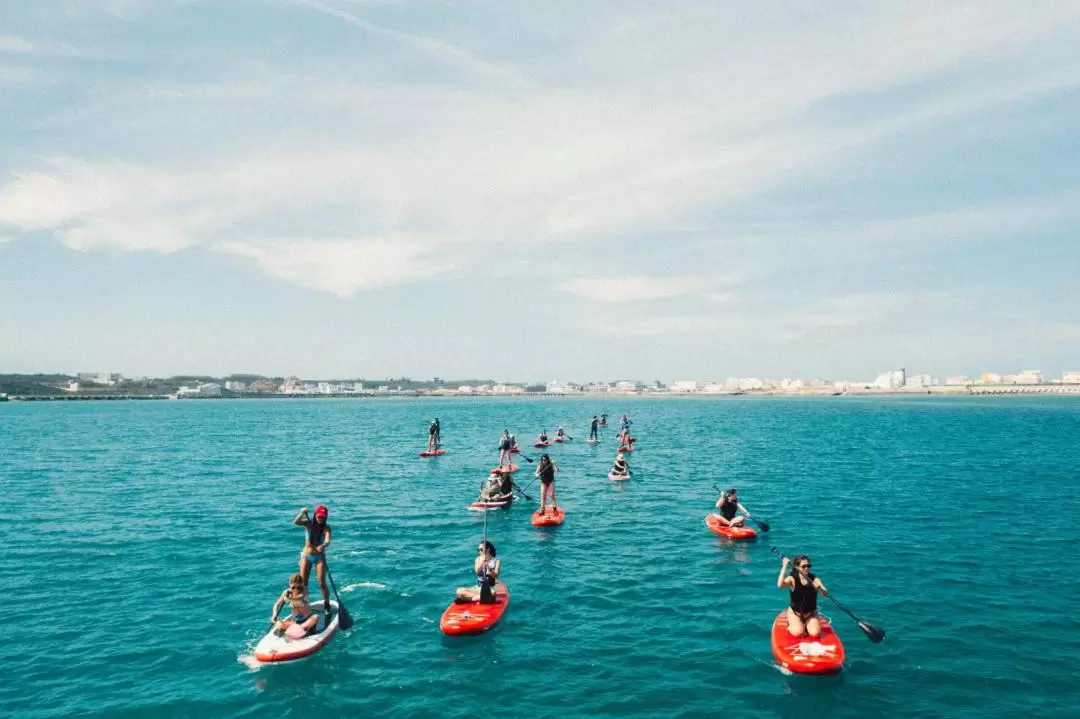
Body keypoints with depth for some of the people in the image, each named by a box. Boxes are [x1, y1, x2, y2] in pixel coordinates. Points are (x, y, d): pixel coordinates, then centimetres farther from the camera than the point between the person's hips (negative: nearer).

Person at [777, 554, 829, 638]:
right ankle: (791, 625, 11)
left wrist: (819, 587, -45)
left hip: (811, 614, 2)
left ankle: (806, 625, 14)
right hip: (795, 613, -2)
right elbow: (780, 585, -38)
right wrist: (784, 566, -39)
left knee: (815, 634, -18)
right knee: (798, 633, -23)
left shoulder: (814, 580, -10)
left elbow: (826, 594, -23)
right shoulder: (792, 579, -17)